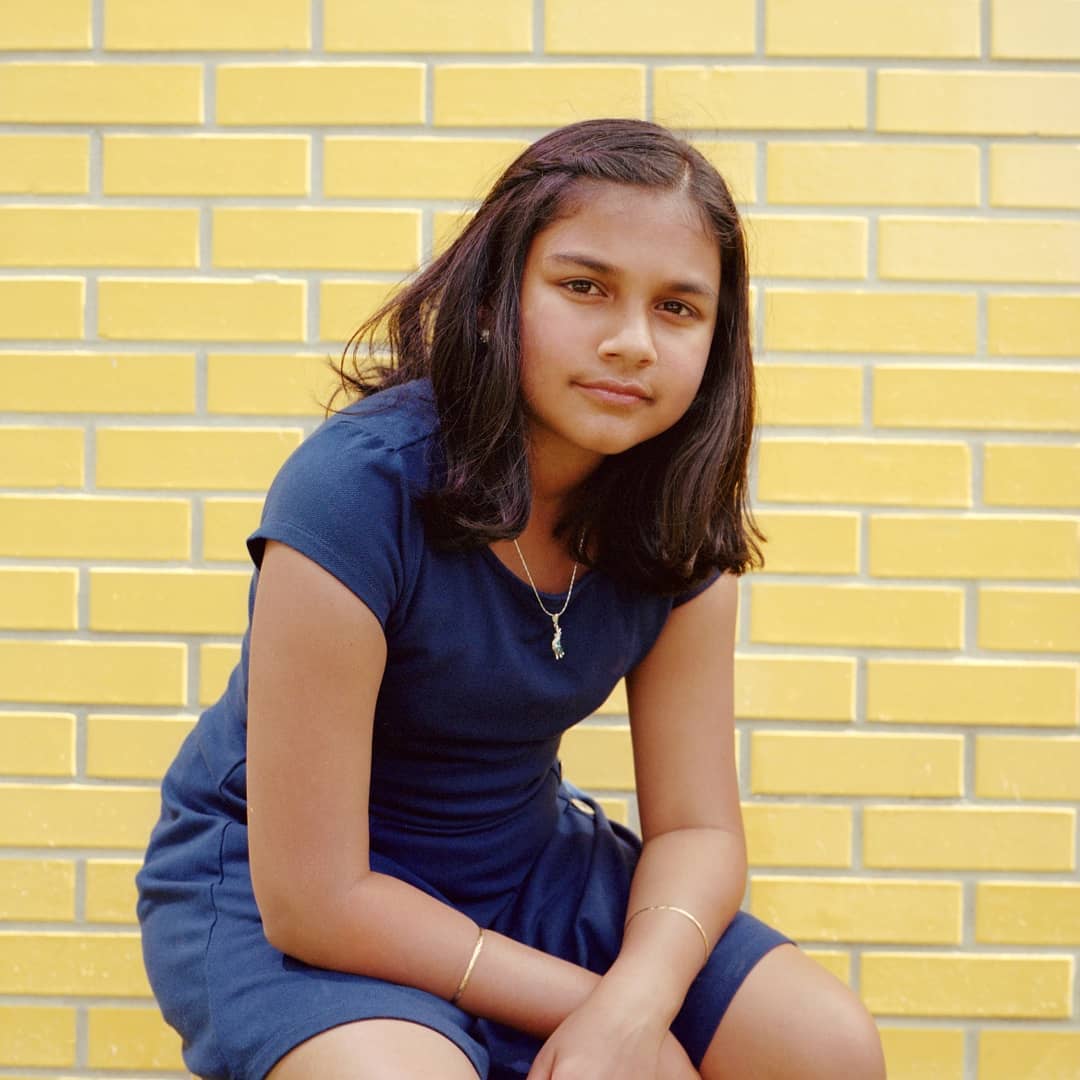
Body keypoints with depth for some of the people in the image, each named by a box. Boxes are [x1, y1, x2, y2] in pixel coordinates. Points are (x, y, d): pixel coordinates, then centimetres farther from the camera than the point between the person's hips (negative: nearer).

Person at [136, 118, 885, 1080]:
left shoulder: (677, 515, -9)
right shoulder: (357, 487, -27)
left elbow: (696, 825, -6)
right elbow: (315, 898, -25)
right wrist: (584, 1003, -19)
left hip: (527, 857, 5)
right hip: (282, 891, -5)